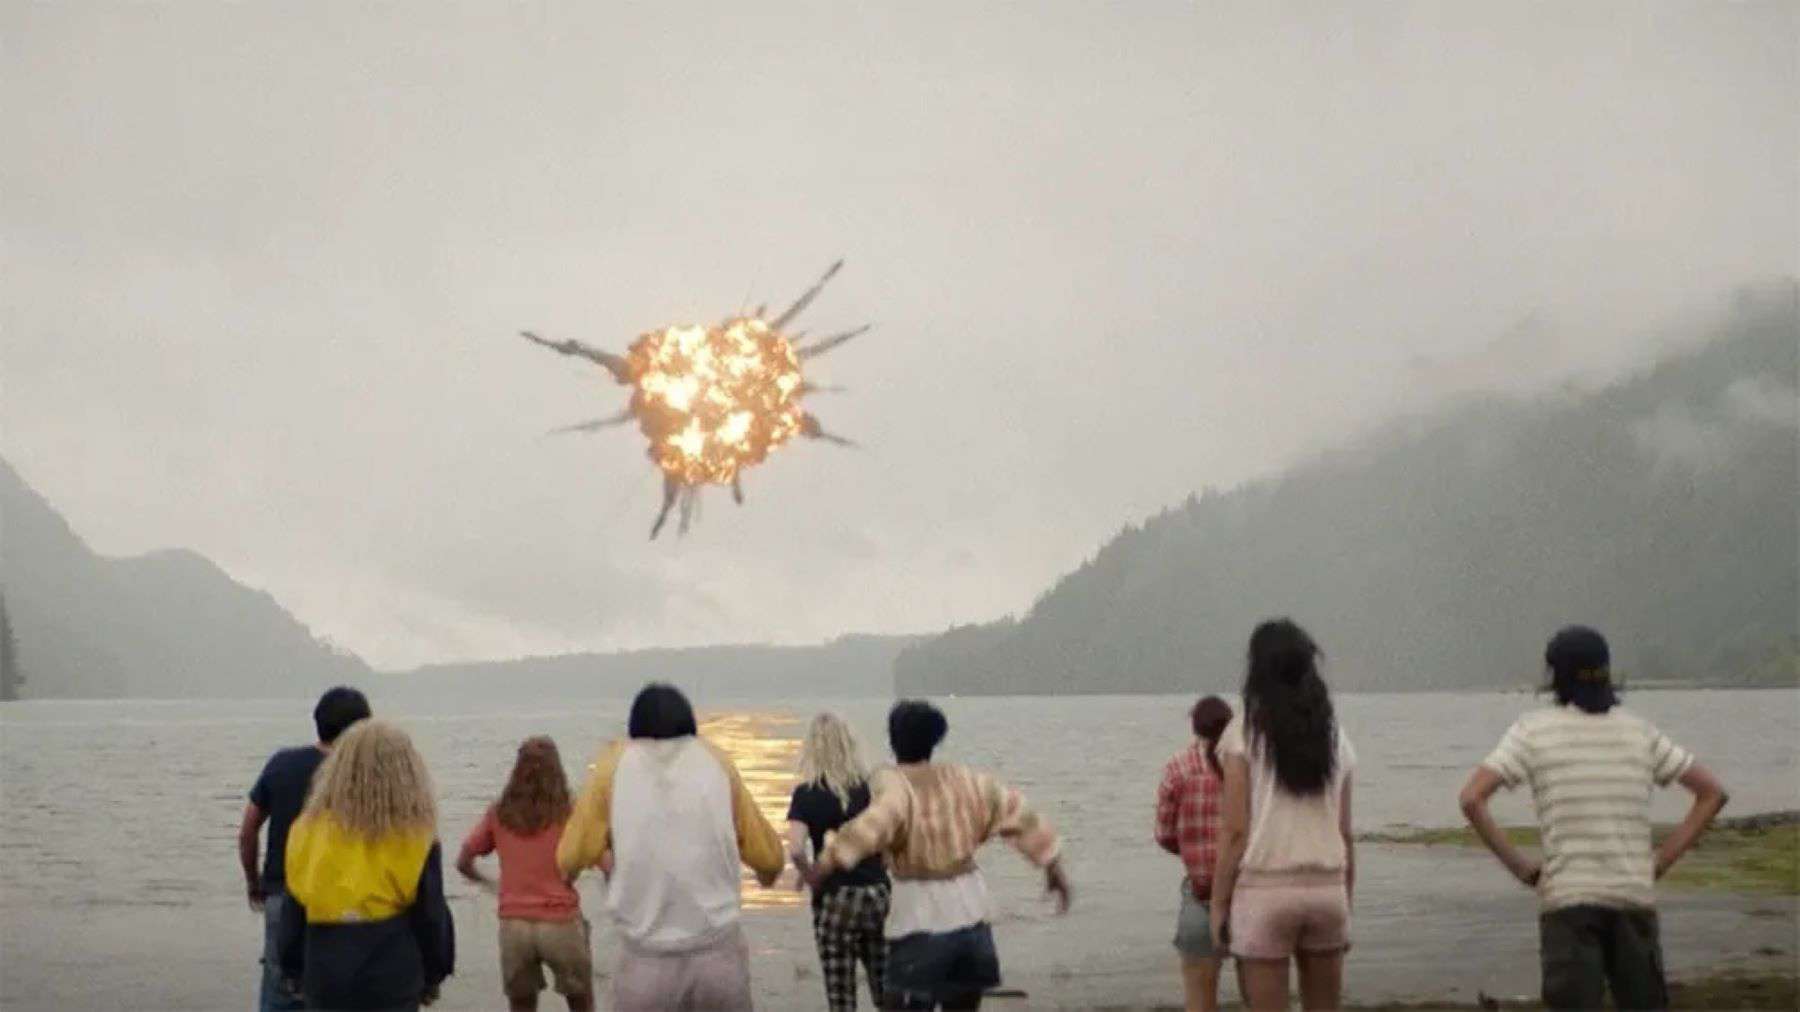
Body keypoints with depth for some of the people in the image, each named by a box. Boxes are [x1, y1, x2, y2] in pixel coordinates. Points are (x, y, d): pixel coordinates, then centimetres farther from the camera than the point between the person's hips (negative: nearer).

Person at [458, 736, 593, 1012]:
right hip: (561, 923, -2)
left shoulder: (499, 813, 3)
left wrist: (485, 881, 25)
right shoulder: (568, 811, -5)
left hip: (513, 924, 2)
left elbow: (463, 862, 6)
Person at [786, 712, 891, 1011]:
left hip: (836, 899, -3)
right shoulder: (872, 786, 4)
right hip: (878, 894, 3)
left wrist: (808, 873, -1)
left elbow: (796, 849, -19)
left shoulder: (807, 793, -6)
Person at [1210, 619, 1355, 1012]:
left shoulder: (1244, 732, -4)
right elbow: (1345, 835, 9)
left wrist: (1218, 904, -2)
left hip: (1264, 888, -4)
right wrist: (1346, 904, 17)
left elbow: (1235, 831, -7)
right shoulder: (1334, 736, 9)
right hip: (1326, 889, 4)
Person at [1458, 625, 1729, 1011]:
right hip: (1635, 896, 3)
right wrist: (1660, 861, 9)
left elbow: (1471, 799, -11)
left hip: (1567, 900, -3)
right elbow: (1712, 792, 11)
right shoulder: (1639, 731, 9)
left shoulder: (1532, 730, 0)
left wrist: (1519, 866, -3)